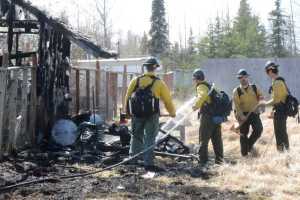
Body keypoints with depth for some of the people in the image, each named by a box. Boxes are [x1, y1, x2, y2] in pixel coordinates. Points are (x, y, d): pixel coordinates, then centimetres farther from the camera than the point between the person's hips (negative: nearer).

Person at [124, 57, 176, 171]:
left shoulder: (135, 81, 3)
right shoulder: (159, 83, -3)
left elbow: (128, 97, 8)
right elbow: (168, 100, 3)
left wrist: (128, 111, 22)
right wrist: (172, 113, 20)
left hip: (137, 114, 2)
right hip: (151, 115, -2)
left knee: (136, 137, 19)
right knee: (149, 139, 3)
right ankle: (148, 163, -1)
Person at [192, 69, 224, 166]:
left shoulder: (201, 86, -6)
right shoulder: (209, 86, 21)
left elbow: (203, 95, -29)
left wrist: (196, 105, -25)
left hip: (207, 115, -8)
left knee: (203, 139, -3)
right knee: (217, 138, 13)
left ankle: (203, 160, -4)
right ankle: (219, 159, 17)